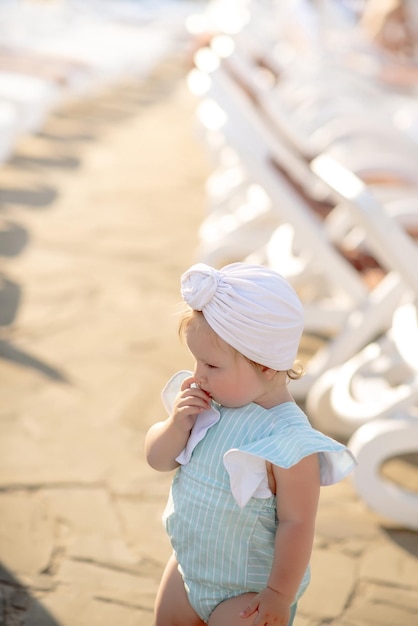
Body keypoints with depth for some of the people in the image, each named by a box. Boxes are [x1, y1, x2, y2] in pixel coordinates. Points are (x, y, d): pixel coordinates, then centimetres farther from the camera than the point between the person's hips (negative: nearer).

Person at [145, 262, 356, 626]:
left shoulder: (289, 440, -29)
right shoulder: (206, 404, -9)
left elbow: (296, 523, -23)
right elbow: (159, 459, 0)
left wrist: (280, 596, -16)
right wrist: (177, 425, -20)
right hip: (189, 566, 7)